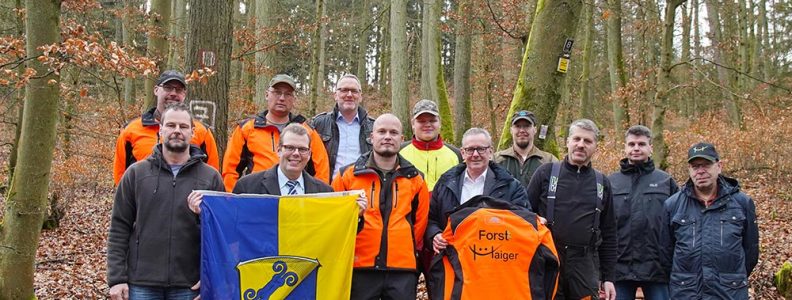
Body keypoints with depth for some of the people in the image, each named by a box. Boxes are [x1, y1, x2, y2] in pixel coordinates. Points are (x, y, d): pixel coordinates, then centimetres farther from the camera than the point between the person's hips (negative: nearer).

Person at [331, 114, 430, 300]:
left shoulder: (415, 179, 9)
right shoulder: (347, 175, 4)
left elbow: (420, 222, 14)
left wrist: (408, 251, 9)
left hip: (403, 270, 1)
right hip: (360, 268, -1)